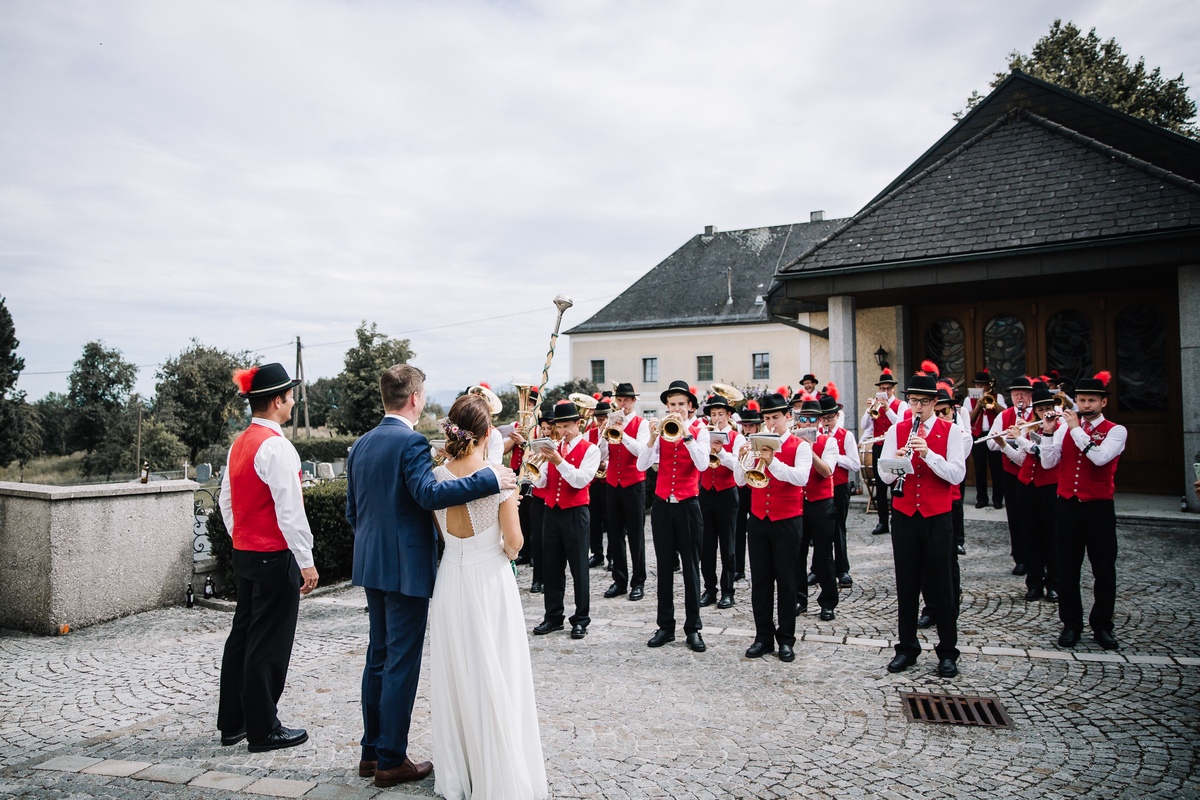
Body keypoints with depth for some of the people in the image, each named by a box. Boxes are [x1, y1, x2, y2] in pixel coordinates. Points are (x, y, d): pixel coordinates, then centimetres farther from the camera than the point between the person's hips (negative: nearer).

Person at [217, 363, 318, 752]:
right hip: (275, 557, -9)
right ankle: (263, 730, 12)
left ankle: (232, 722, 28)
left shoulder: (239, 444, 9)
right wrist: (306, 560, -16)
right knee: (269, 645, 1)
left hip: (244, 554, 9)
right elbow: (289, 509, -21)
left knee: (242, 636, 17)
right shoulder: (275, 446, -19)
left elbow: (226, 501, 16)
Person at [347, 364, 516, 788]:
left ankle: (372, 751, 25)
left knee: (378, 657, 16)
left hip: (372, 564, 9)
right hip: (407, 566, -8)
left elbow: (352, 510, 15)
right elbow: (429, 493, -30)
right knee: (402, 662, 1)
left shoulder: (361, 444, 10)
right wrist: (490, 479, -29)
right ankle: (392, 760, 10)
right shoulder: (411, 441, -16)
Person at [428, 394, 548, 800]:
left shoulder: (436, 477, -4)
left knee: (456, 675, 15)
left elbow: (439, 533, 5)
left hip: (451, 581, 4)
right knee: (496, 678, 7)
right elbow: (514, 541, -13)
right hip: (490, 582, -4)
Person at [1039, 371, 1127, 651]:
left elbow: (1100, 457, -22)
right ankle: (1071, 624, 18)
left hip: (1099, 508, -2)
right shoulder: (1065, 427, 7)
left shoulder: (1116, 431, -2)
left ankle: (1102, 625, 20)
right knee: (1067, 569, 7)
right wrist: (1049, 432, -12)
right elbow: (1048, 463, -1)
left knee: (1104, 570, 7)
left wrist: (1076, 429, -19)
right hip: (1067, 506, 3)